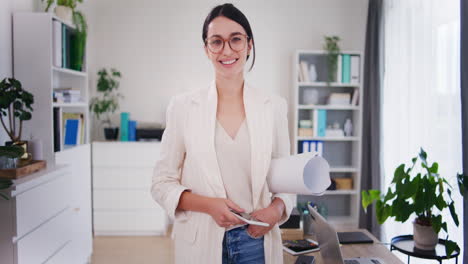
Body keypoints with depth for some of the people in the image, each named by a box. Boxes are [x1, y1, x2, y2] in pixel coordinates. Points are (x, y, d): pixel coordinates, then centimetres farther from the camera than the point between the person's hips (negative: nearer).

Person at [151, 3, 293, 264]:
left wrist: (277, 209, -12)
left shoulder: (274, 106, 0)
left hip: (257, 240, 1)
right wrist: (208, 205, -17)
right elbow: (162, 183, -1)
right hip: (201, 242, -1)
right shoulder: (183, 106, -4)